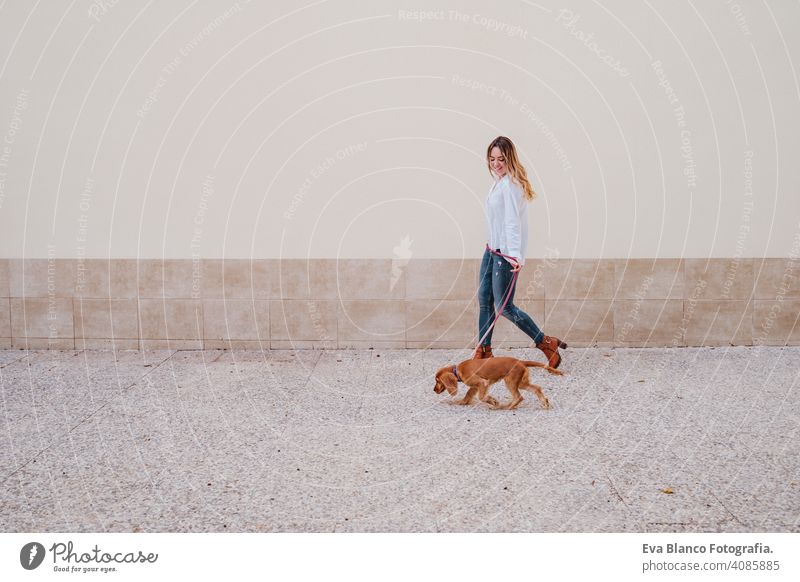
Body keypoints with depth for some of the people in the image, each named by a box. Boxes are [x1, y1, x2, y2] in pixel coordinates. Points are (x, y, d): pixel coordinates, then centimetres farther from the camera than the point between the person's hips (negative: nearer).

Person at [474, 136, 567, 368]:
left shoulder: (510, 184, -17)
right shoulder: (500, 181, 13)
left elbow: (512, 222, -26)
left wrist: (516, 255, -33)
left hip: (506, 253, -10)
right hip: (492, 248, 10)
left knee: (504, 307, -3)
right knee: (484, 299, 10)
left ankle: (547, 343, 12)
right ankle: (483, 352, 19)